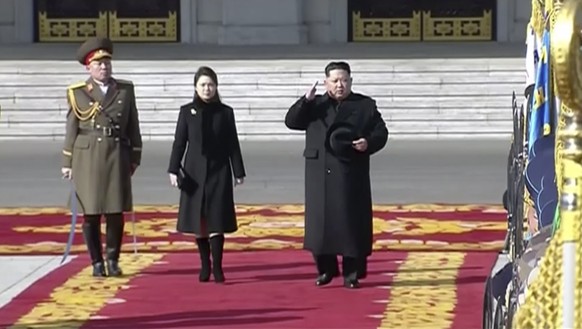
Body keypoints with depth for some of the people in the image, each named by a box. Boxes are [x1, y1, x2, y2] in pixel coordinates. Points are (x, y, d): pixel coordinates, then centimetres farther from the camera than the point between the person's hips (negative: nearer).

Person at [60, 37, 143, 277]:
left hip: (117, 156, 1)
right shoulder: (78, 93, 3)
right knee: (91, 213, 1)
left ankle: (113, 260, 14)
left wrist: (135, 157, 7)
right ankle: (97, 262, 10)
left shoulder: (126, 90, 8)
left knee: (116, 212, 1)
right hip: (87, 156, -1)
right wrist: (67, 163, 2)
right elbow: (71, 129, 4)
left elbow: (133, 126, 10)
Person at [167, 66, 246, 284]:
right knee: (198, 221, 6)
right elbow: (179, 143, 1)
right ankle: (204, 265, 18)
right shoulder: (187, 111, 2)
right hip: (194, 172, 1)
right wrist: (174, 170, -7)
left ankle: (217, 267, -5)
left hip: (219, 172, -1)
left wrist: (238, 172, 2)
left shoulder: (225, 112, 2)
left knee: (216, 221, -7)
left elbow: (233, 145, 4)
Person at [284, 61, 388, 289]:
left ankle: (352, 273, 5)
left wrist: (369, 143, -17)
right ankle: (326, 269, 18)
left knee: (352, 223, -3)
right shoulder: (315, 106, 10)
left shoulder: (365, 105, 6)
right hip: (320, 176, 2)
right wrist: (306, 100, -12)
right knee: (321, 221, 4)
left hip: (351, 176, -1)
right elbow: (291, 122, 0)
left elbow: (381, 132, 4)